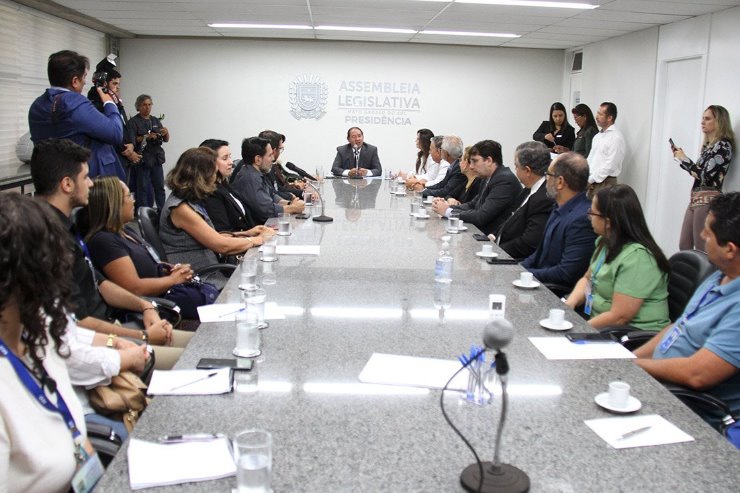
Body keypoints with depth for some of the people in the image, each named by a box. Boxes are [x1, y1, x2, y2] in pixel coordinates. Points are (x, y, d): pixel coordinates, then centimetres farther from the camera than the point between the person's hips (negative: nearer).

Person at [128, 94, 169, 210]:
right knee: (143, 188, -6)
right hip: (142, 160, -4)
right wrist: (146, 137, -22)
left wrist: (166, 133, -10)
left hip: (156, 159, 5)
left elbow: (166, 140, 13)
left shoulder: (156, 120, 15)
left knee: (160, 187, 1)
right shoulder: (133, 122, -1)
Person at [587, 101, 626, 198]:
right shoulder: (597, 136, 15)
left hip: (605, 183, -8)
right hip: (592, 183, 8)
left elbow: (610, 165, -17)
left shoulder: (616, 137, -12)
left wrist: (590, 180, -13)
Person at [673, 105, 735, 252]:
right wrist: (681, 158, 8)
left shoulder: (723, 145, -10)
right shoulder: (708, 144, 16)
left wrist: (684, 159, -9)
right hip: (696, 198, 9)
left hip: (708, 200, -9)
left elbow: (705, 175, -18)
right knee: (684, 246, 10)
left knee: (702, 250, -5)